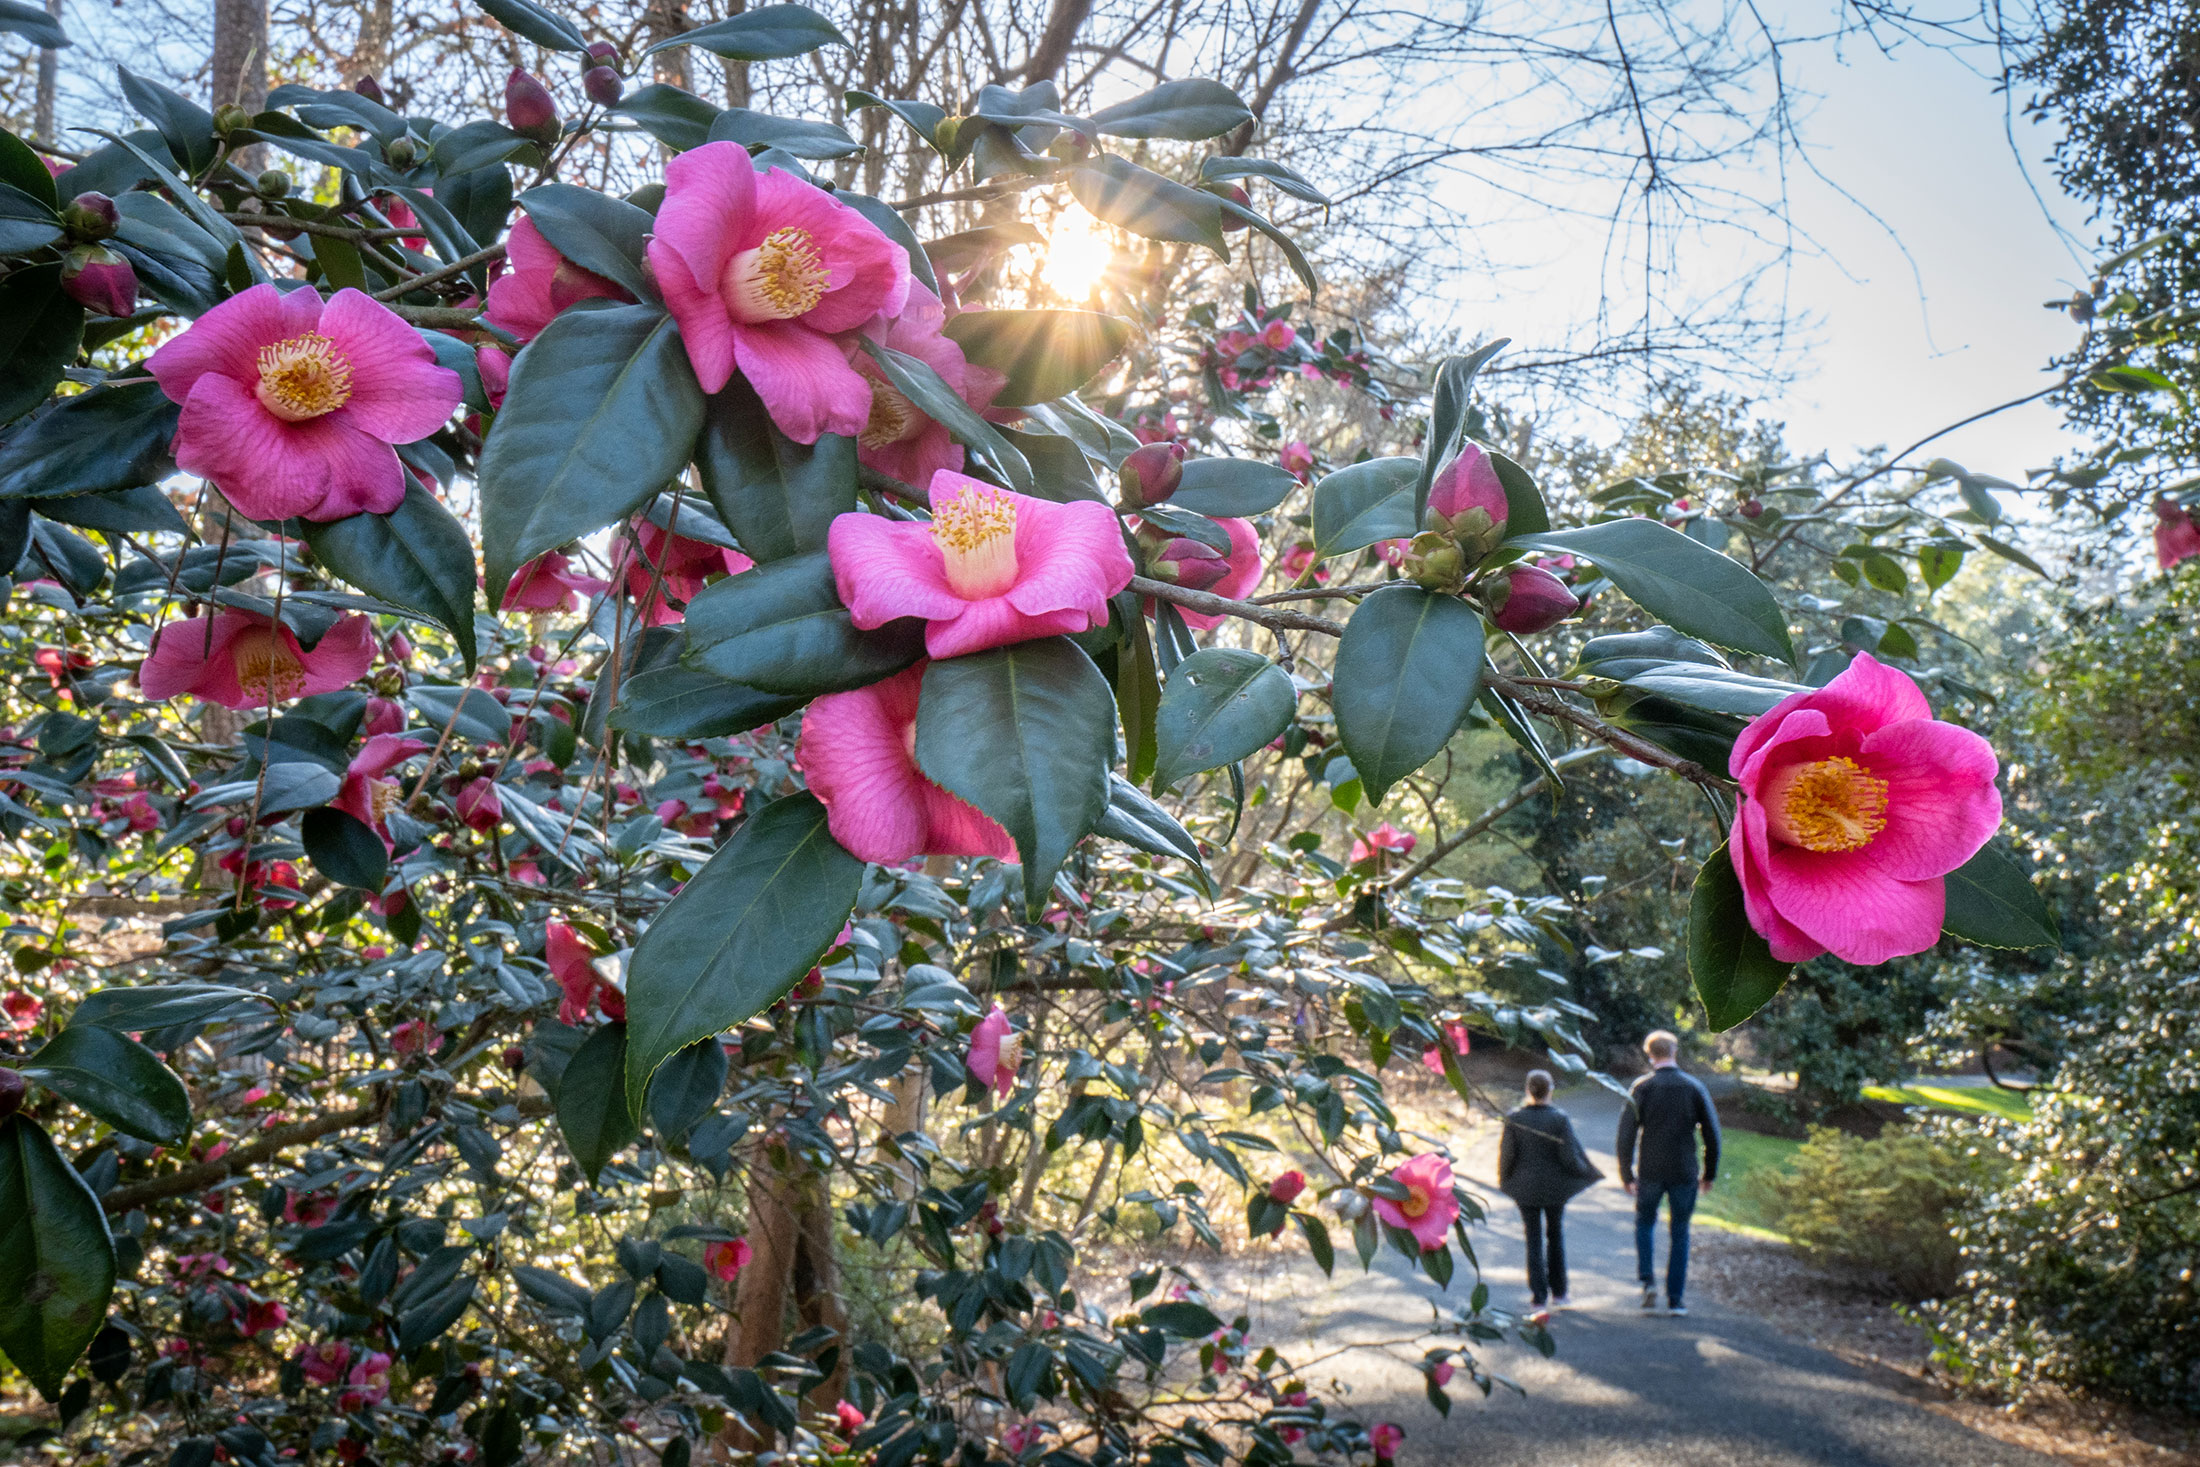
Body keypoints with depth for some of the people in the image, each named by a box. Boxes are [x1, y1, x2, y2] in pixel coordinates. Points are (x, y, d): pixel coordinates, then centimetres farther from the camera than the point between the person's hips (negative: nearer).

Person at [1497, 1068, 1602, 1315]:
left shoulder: (1514, 1119, -10)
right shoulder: (1560, 1119, -13)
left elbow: (1506, 1155, -8)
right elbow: (1570, 1156, -14)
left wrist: (1504, 1181, 10)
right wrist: (1588, 1173, 6)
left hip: (1526, 1188, 0)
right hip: (1555, 1188, 0)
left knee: (1534, 1241, 8)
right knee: (1556, 1236, 19)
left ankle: (1538, 1297, 5)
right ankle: (1558, 1292, 25)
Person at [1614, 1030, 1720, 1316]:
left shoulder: (1642, 1088, -5)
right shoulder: (1694, 1087, -1)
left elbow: (1626, 1134, -8)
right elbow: (1712, 1134, 1)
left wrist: (1626, 1174, 0)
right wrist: (1710, 1173, 10)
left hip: (1650, 1172, -1)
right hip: (1684, 1172, 1)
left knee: (1644, 1222, 19)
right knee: (1680, 1233, 11)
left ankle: (1648, 1280, 1)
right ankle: (1676, 1298, 11)